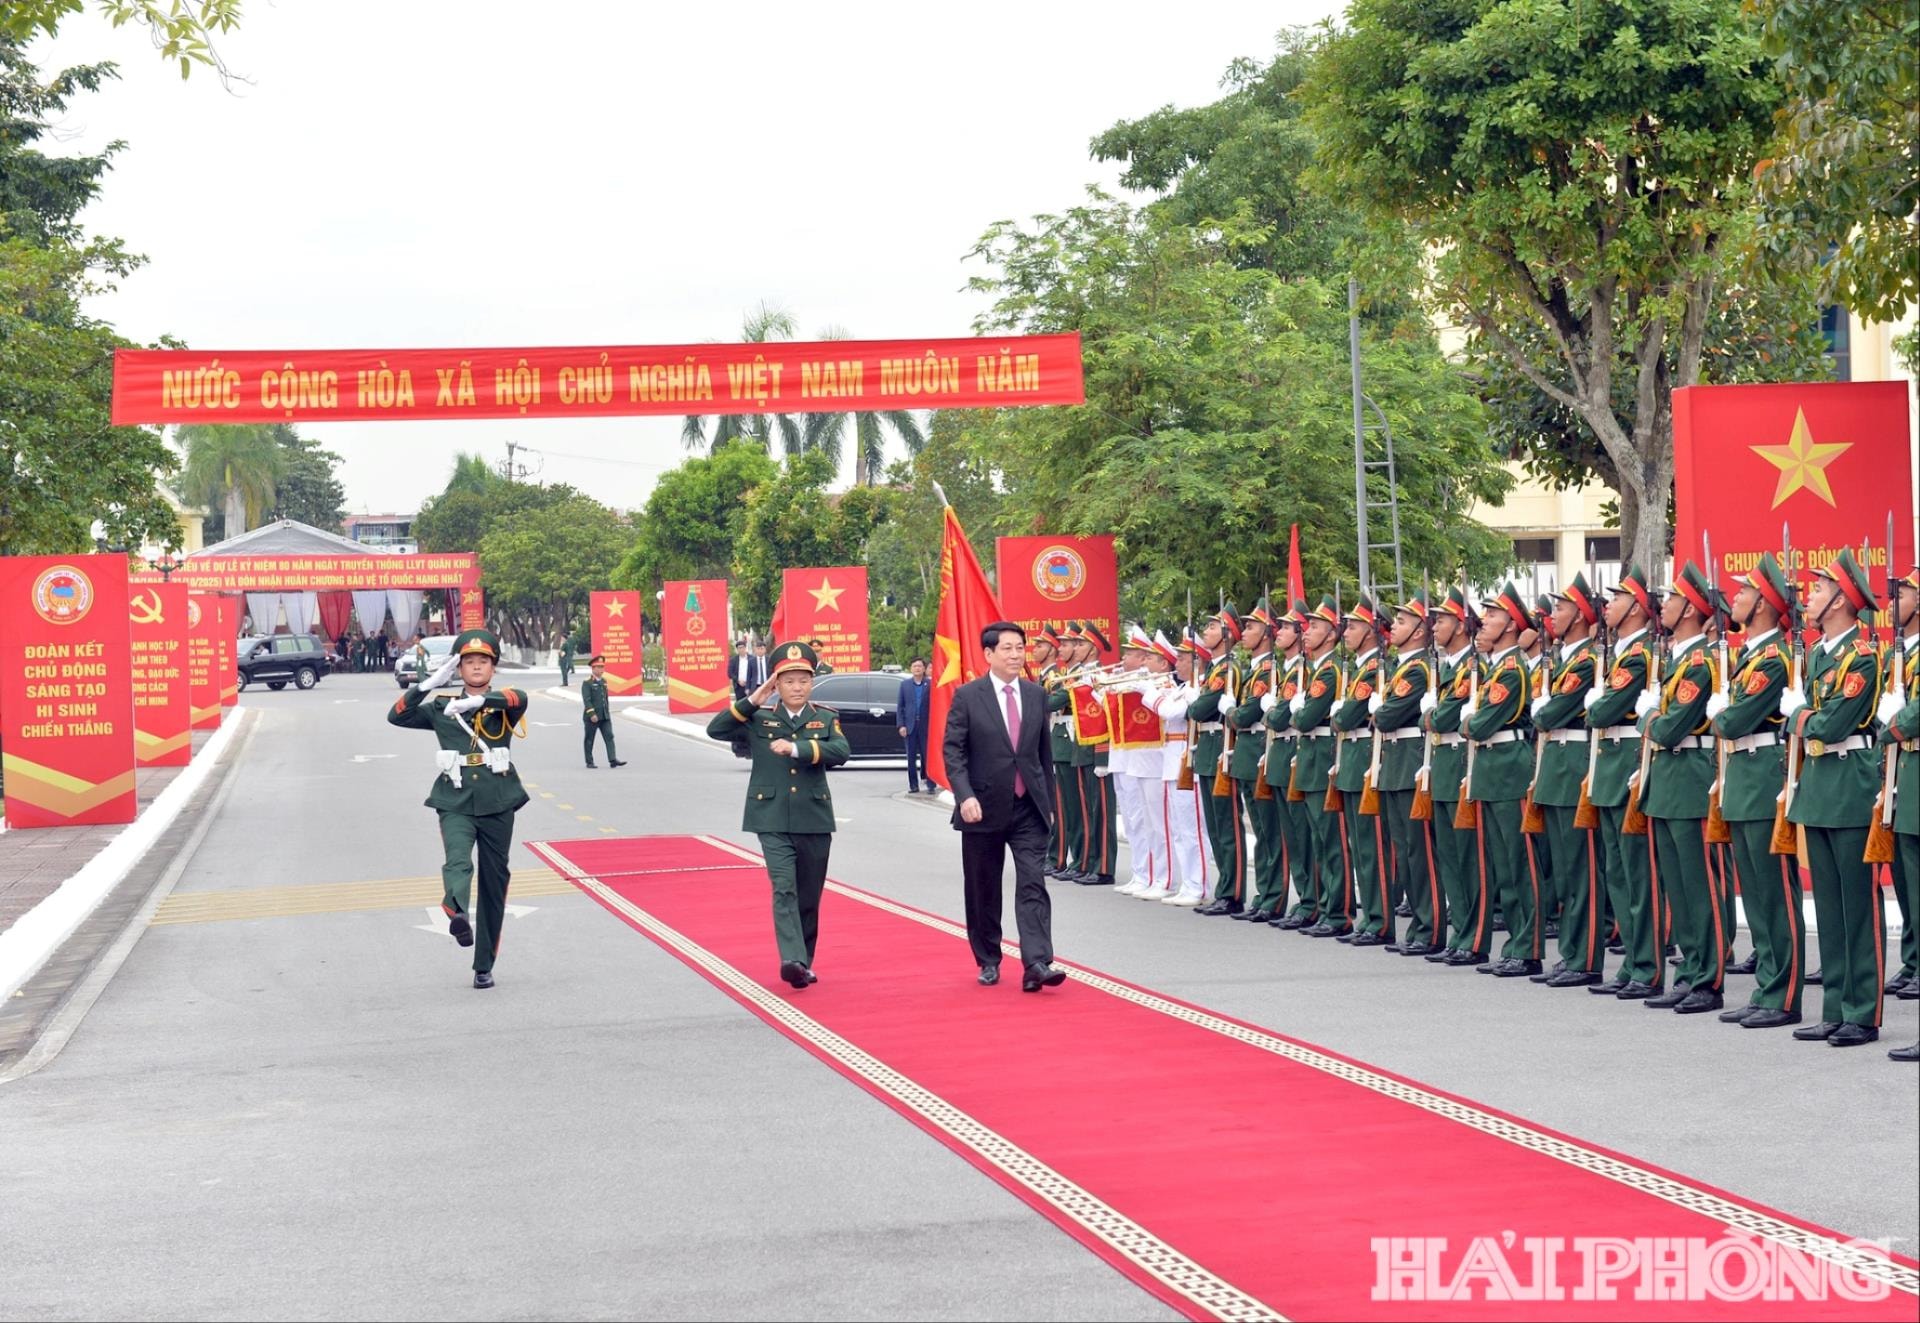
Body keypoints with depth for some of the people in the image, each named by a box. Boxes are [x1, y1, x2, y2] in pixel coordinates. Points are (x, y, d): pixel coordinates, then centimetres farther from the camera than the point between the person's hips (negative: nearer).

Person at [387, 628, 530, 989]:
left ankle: (484, 967, 16)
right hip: (456, 802, -1)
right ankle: (457, 913, -60)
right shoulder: (442, 707, 10)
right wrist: (429, 683, -9)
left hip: (498, 803, 1)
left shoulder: (504, 705, 6)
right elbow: (397, 717, 0)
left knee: (494, 882, 6)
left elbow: (519, 699, -19)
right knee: (458, 862, -28)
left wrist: (479, 701, -32)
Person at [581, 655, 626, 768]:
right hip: (592, 717, -6)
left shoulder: (604, 681, 13)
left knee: (609, 737, -6)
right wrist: (592, 714, -24)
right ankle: (589, 762, 12)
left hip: (605, 716, 6)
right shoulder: (587, 683, -9)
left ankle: (612, 760, -13)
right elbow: (586, 700, -17)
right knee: (589, 740, 4)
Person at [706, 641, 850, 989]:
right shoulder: (759, 718, 5)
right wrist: (750, 702, -9)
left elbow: (840, 752, -12)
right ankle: (792, 961, -25)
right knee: (784, 889, -15)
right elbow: (715, 729, -2)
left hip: (814, 819, 2)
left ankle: (804, 963, 22)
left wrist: (797, 748, -23)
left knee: (809, 897, 10)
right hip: (773, 820, -2)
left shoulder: (825, 719, 6)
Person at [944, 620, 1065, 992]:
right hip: (984, 808, -2)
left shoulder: (1036, 695, 7)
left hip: (1028, 808, 2)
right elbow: (953, 750, -7)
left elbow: (1044, 751, 14)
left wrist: (1048, 799, 13)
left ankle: (1037, 963, -18)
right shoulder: (967, 696, -4)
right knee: (983, 890, 8)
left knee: (1033, 885, -10)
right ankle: (988, 962, 22)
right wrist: (965, 796, -19)